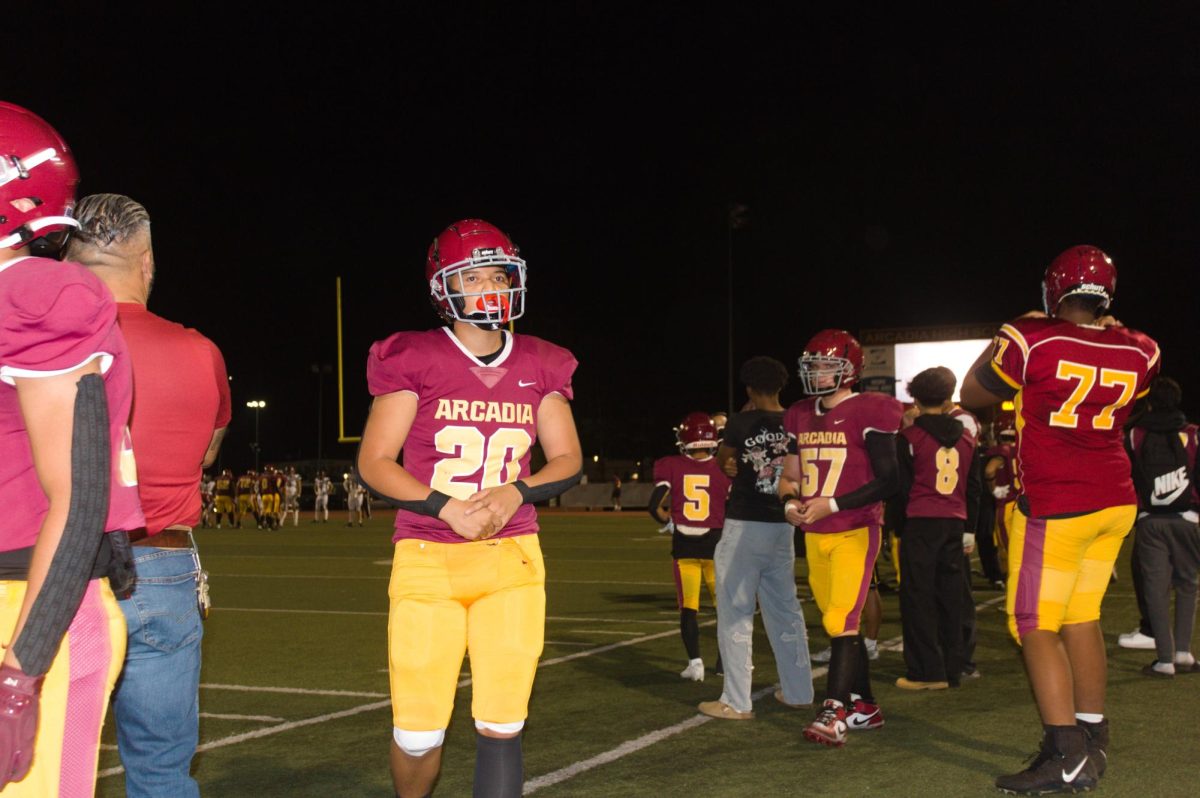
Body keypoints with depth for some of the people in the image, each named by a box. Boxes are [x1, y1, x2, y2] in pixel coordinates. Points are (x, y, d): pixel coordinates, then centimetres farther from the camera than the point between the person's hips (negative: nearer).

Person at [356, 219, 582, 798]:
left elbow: (568, 460, 11)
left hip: (512, 559, 3)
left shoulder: (539, 368, 8)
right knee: (418, 733, 0)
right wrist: (445, 507, -17)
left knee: (502, 726, 0)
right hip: (427, 557, -2)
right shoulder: (414, 360, -3)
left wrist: (514, 492, -9)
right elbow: (373, 463, -3)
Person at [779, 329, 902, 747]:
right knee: (839, 622, 12)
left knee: (841, 621, -14)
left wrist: (831, 504, -19)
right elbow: (789, 476, 19)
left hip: (855, 532, -7)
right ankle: (864, 707, 23)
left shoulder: (867, 414, -10)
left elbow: (888, 481, -12)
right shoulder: (800, 416, 11)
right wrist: (790, 502, -4)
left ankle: (834, 713, -14)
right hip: (815, 536, 7)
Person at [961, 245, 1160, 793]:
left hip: (1055, 506, -6)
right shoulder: (1137, 353, 2)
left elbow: (972, 395, 3)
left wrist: (1001, 344, 16)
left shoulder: (1031, 341, -13)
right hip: (1115, 503, 6)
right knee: (1082, 617, 16)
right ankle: (1093, 738, 23)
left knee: (1036, 626, -1)